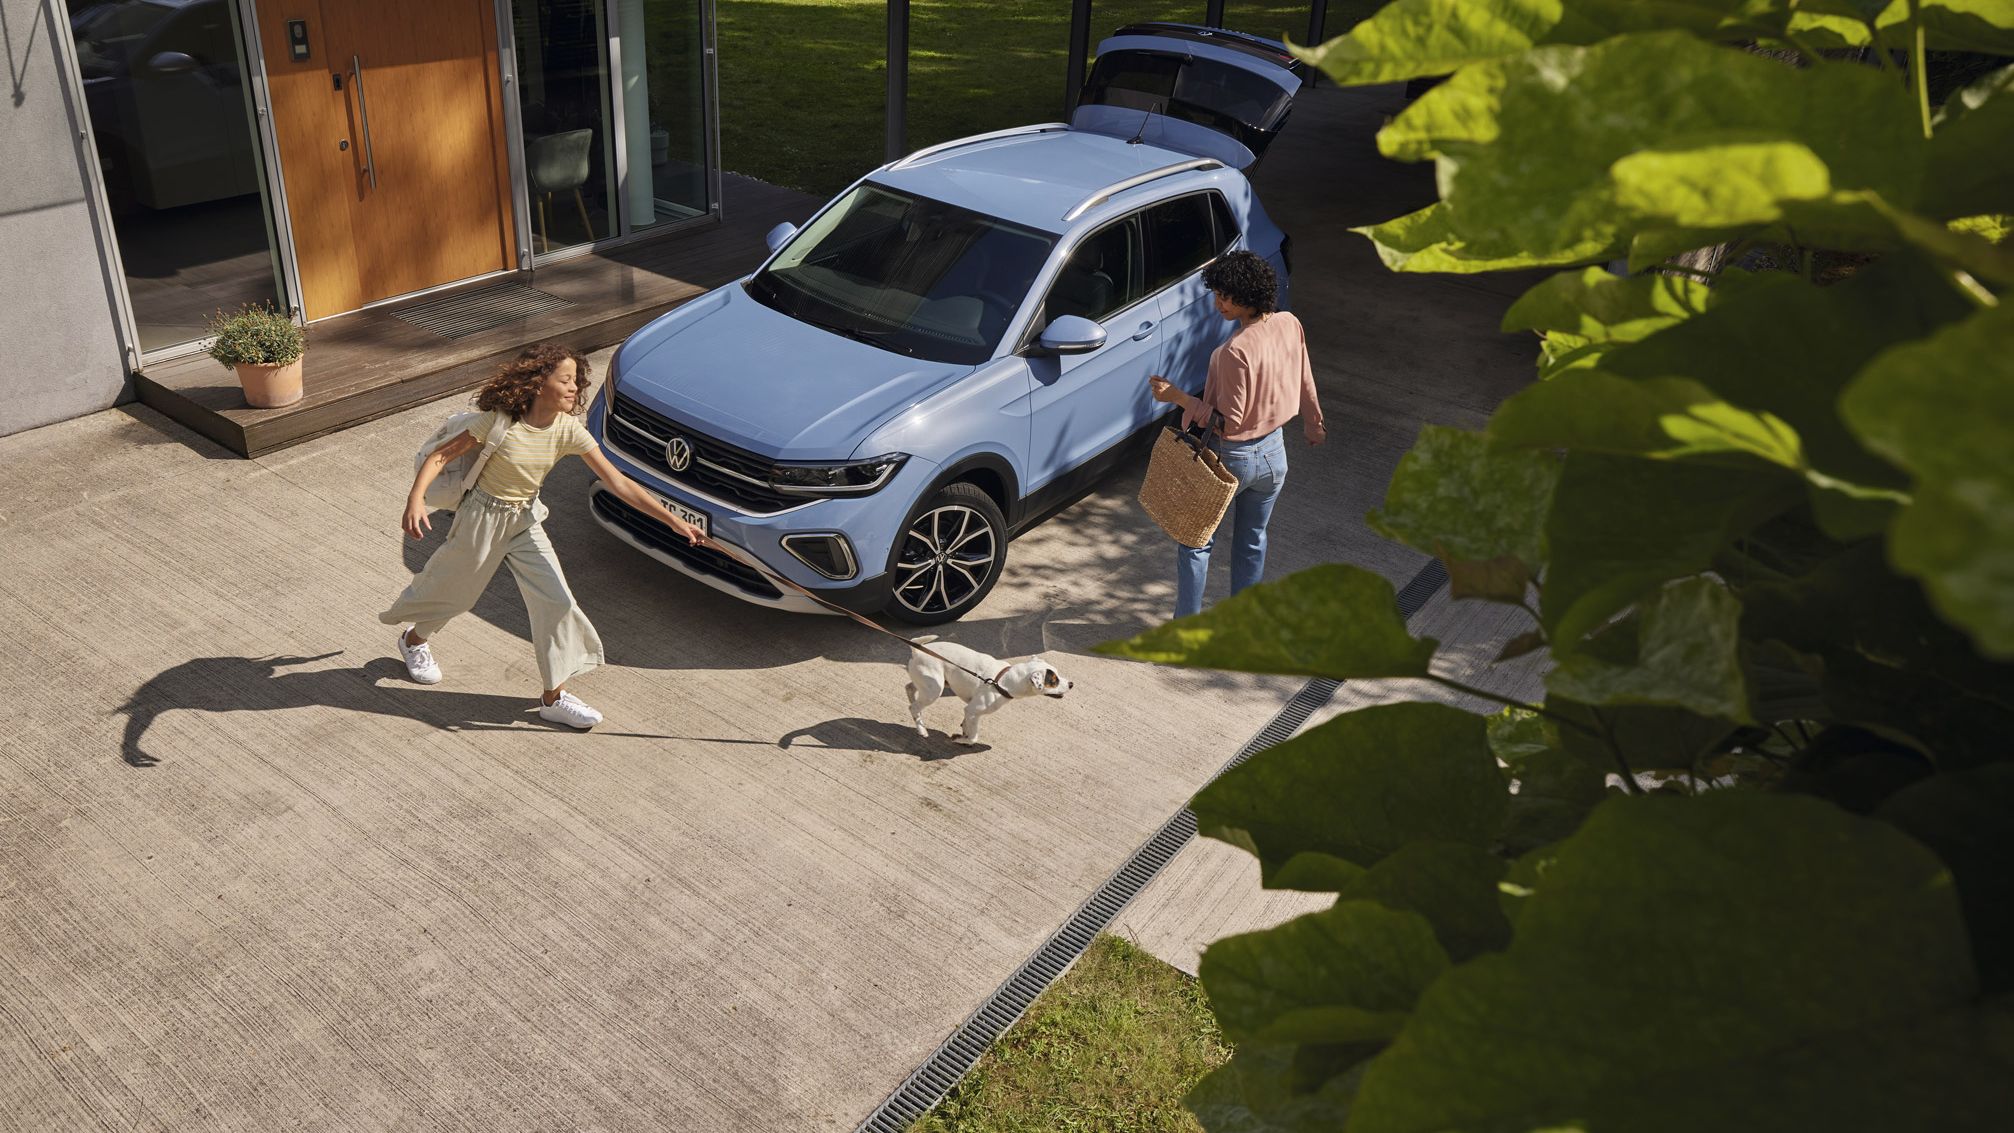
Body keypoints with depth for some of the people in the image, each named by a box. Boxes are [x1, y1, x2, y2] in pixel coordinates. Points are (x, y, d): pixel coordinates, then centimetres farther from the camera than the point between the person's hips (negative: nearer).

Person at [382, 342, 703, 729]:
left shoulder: (568, 430, -14)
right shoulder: (499, 421, -24)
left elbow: (619, 483, -15)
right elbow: (441, 455, -17)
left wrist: (674, 521, -20)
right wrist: (415, 499, -34)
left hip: (526, 521, 4)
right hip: (484, 517, -4)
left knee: (557, 602, -5)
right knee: (454, 591, 16)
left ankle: (554, 697, 8)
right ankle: (415, 640, 52)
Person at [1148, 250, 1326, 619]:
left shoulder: (1236, 351, -29)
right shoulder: (1290, 325, -7)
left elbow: (1229, 420, -24)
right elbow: (1304, 384, 8)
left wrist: (1178, 396, -20)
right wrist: (1313, 424, 24)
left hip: (1232, 459, -7)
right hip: (1273, 453, 7)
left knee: (1195, 541, 11)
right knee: (1252, 541, 22)